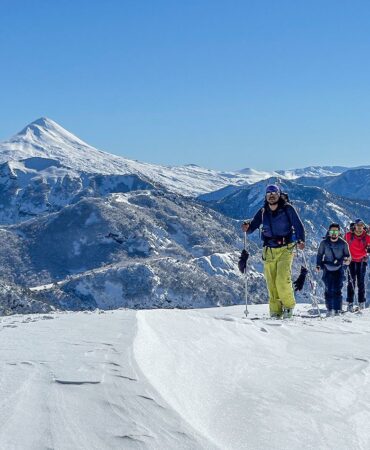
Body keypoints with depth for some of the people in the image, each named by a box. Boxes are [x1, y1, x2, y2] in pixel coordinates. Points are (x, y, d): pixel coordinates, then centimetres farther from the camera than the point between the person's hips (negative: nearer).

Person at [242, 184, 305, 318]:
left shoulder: (288, 209, -5)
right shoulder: (263, 212, 6)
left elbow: (298, 225, -8)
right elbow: (253, 225, 5)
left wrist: (300, 240, -25)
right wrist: (247, 227, -19)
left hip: (285, 249, -4)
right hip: (269, 250, 4)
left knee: (283, 280, -15)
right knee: (271, 283, 2)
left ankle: (288, 305, 6)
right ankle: (275, 311, 11)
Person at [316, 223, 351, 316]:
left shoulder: (343, 243, -8)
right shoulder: (324, 243, -6)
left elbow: (347, 255, 3)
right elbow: (320, 255, 7)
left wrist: (347, 260, -19)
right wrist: (318, 265, -2)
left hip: (339, 270, -1)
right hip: (327, 269, 1)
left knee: (337, 290, -9)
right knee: (328, 290, -2)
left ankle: (337, 309, -3)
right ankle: (330, 309, 8)